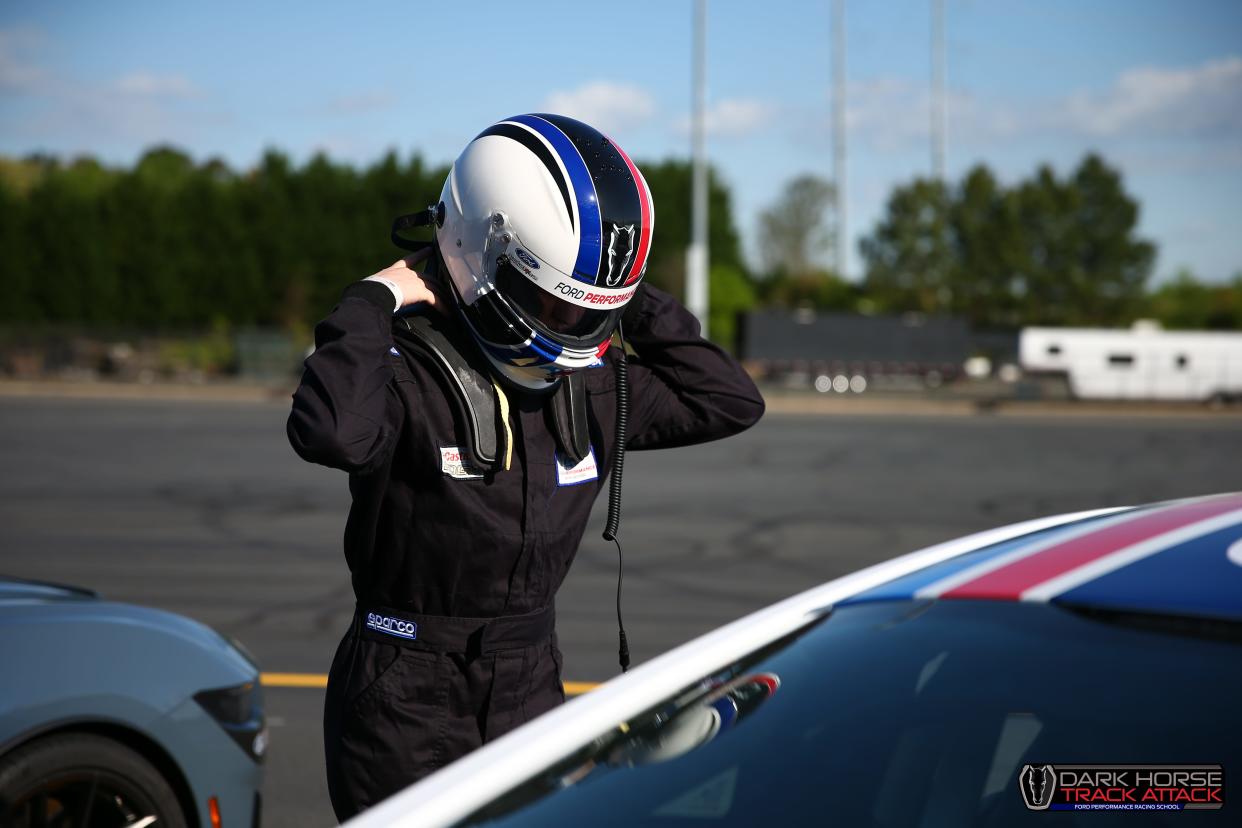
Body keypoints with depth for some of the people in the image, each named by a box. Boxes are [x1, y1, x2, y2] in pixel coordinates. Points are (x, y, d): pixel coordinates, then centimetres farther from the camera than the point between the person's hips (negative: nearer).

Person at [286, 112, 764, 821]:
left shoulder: (591, 382, 4)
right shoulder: (409, 370, -18)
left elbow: (729, 402, 13)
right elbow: (334, 433, -40)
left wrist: (638, 307, 4)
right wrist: (372, 304, -26)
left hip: (532, 686, 6)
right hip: (407, 704, -6)